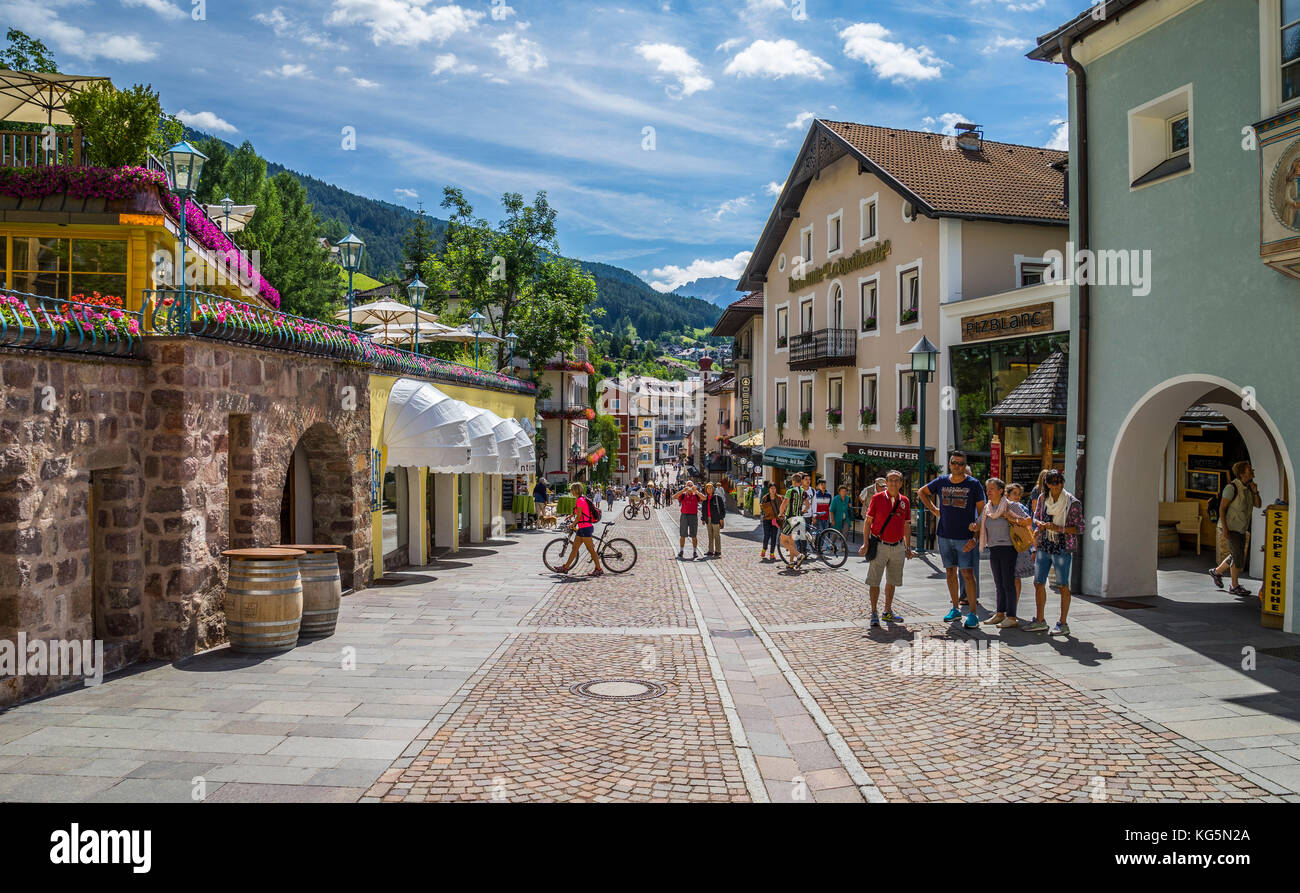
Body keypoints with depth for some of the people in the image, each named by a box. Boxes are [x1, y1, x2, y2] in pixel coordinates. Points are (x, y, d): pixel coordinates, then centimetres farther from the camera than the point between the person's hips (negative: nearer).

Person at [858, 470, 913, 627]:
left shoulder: (905, 501, 5)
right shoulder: (877, 498, -5)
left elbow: (906, 525, 14)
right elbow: (868, 521, -2)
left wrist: (908, 547, 14)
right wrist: (865, 543, -9)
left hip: (898, 547, 4)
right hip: (880, 545, -4)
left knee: (892, 581, 12)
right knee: (874, 581, -3)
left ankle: (888, 612, 24)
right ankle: (874, 613, 6)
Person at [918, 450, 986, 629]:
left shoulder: (974, 484, -3)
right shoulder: (941, 481, 5)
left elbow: (982, 510, -1)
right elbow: (922, 492, 21)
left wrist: (978, 526, -12)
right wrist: (934, 510, 10)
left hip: (965, 536, -4)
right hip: (944, 535, 4)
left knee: (967, 572, -9)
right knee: (950, 572, 10)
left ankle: (973, 613, -5)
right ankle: (955, 609, 21)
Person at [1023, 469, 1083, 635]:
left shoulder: (1072, 503, -9)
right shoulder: (1043, 498, 6)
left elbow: (1079, 528, -7)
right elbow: (1036, 517, 19)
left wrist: (1059, 528, -19)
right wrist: (1040, 524, -3)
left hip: (1063, 548, -5)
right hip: (1044, 547, 5)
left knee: (1063, 585, 0)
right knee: (1038, 583, 8)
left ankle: (1063, 624, 9)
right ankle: (1039, 620, 21)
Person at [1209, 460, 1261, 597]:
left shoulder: (1248, 487, 6)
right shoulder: (1232, 487, -18)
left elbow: (1257, 505, 8)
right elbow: (1222, 508, -18)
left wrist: (1255, 492, -10)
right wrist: (1224, 528, -22)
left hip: (1241, 528, 8)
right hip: (1231, 527, -8)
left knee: (1236, 556, 17)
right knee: (1239, 557, -5)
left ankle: (1217, 571, 36)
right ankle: (1234, 586, 7)